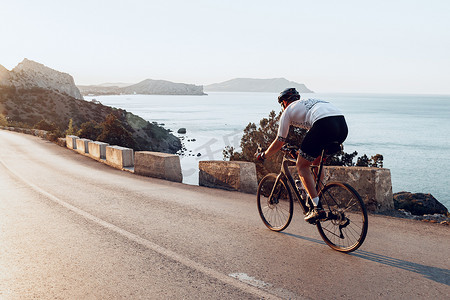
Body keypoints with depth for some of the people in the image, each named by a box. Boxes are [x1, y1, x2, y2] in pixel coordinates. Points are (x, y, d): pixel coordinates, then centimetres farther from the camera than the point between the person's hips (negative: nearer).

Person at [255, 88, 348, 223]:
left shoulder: (288, 111, 20)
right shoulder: (310, 102, 39)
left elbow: (280, 141, 24)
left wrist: (263, 155, 39)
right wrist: (302, 150, 62)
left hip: (325, 125, -7)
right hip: (343, 125, 7)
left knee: (302, 165, 8)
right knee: (316, 162, 27)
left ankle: (317, 208, -1)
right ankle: (317, 199, 27)